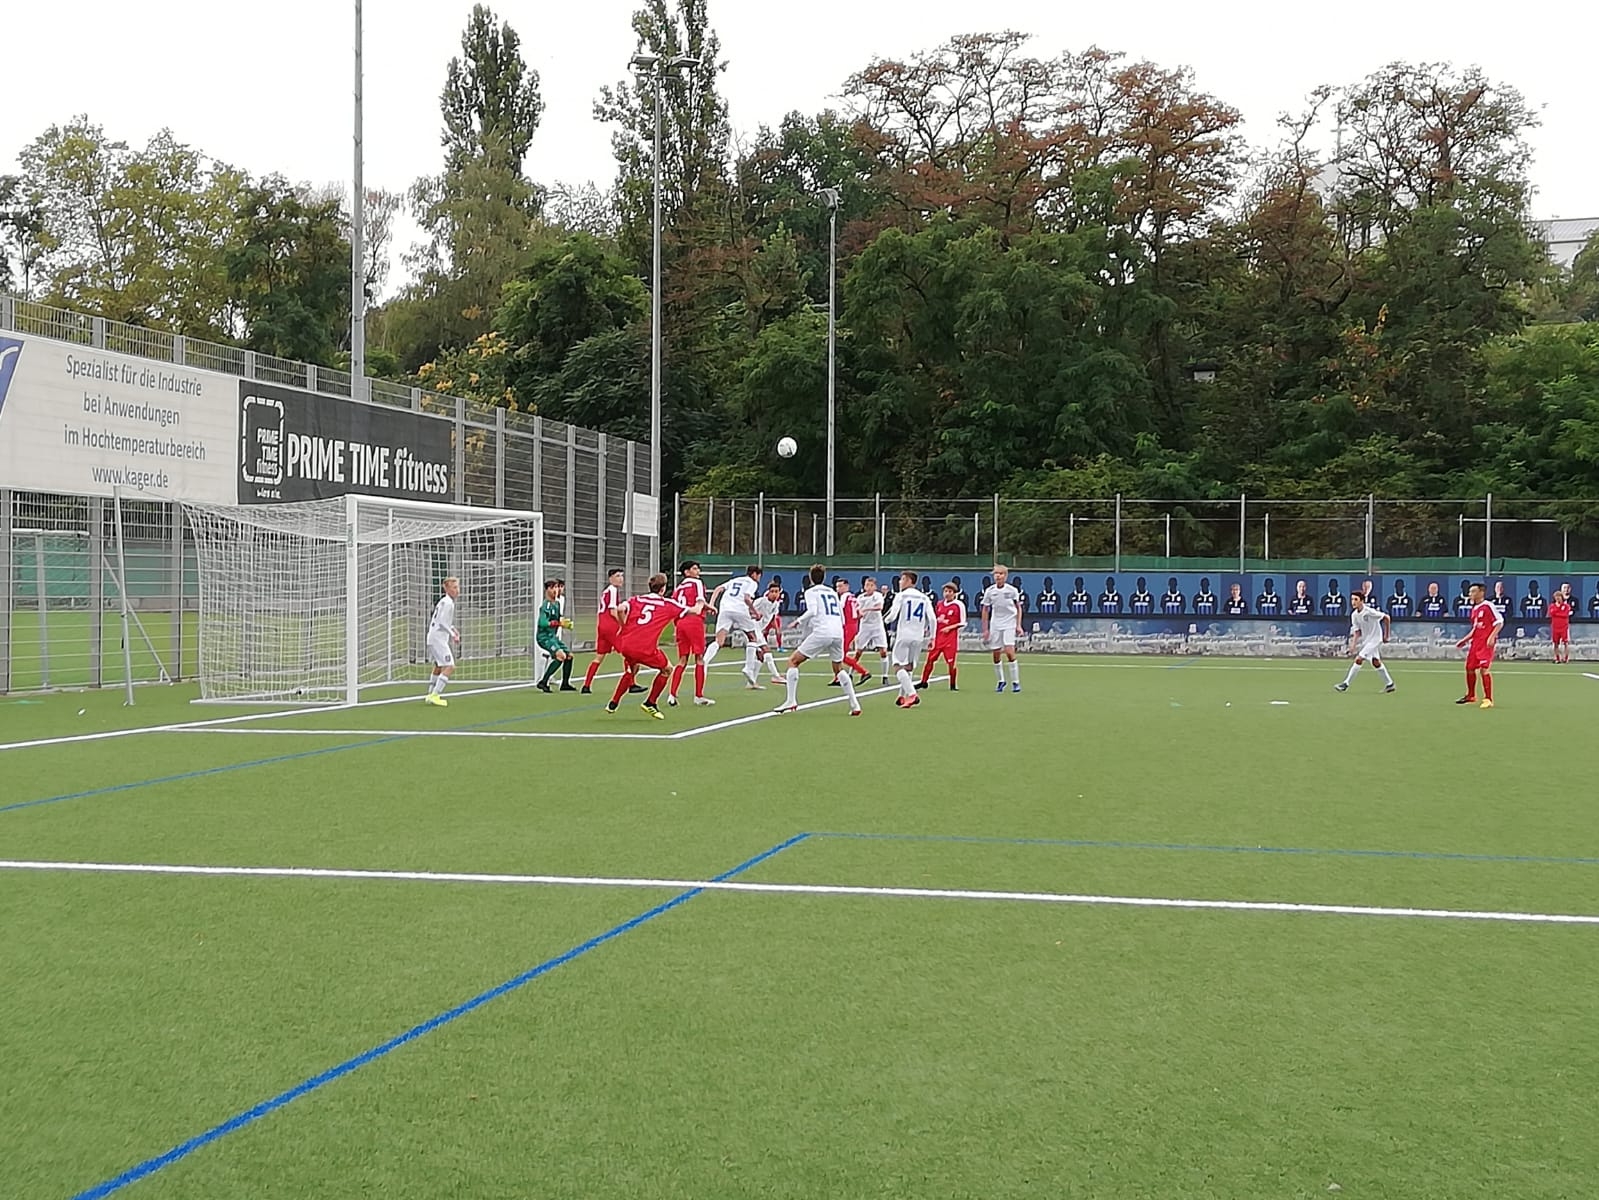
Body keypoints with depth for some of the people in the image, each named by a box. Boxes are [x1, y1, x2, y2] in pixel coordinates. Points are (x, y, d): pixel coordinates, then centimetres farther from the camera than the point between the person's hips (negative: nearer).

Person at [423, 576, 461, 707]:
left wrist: (453, 629, 13)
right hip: (438, 638, -11)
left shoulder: (444, 601, 16)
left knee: (438, 667, 24)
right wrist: (453, 635, -14)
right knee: (449, 667, -16)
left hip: (433, 638, 11)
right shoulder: (447, 603, -15)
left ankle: (430, 695, 32)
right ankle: (435, 696, -19)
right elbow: (442, 622, -20)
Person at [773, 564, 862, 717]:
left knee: (793, 661, 4)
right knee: (839, 668, 24)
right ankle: (854, 705, 16)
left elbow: (812, 611, -12)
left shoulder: (811, 592, 6)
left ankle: (791, 702, -7)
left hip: (821, 632, -6)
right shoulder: (833, 592, 23)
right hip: (838, 633, 6)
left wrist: (799, 622, 3)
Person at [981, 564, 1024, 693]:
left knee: (1009, 652, -14)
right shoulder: (990, 591, -2)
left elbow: (1018, 608, 6)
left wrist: (1018, 625, 0)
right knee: (996, 655, 3)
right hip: (995, 626, 2)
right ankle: (1000, 681, 21)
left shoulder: (1012, 590, -5)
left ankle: (1015, 682, -5)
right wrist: (985, 629, 3)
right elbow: (985, 611, 6)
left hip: (1010, 625, -2)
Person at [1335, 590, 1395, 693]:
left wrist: (1386, 635, -7)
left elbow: (1387, 618, -14)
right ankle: (1389, 684, 30)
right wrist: (1353, 644, -10)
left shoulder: (1369, 611, -23)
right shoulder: (1354, 615, -2)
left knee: (1358, 659, -15)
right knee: (1376, 662, 16)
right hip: (1365, 640, 8)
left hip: (1375, 639, -8)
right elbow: (1357, 631, 4)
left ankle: (1346, 684, -13)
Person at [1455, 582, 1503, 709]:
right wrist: (1465, 640, 19)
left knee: (1484, 668, -15)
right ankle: (1471, 696, 29)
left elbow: (1499, 622, -13)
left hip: (1486, 643, -9)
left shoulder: (1488, 606, -10)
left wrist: (1492, 637, -22)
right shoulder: (1474, 609, 15)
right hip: (1476, 642, 9)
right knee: (1469, 667, 12)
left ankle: (1488, 699, -10)